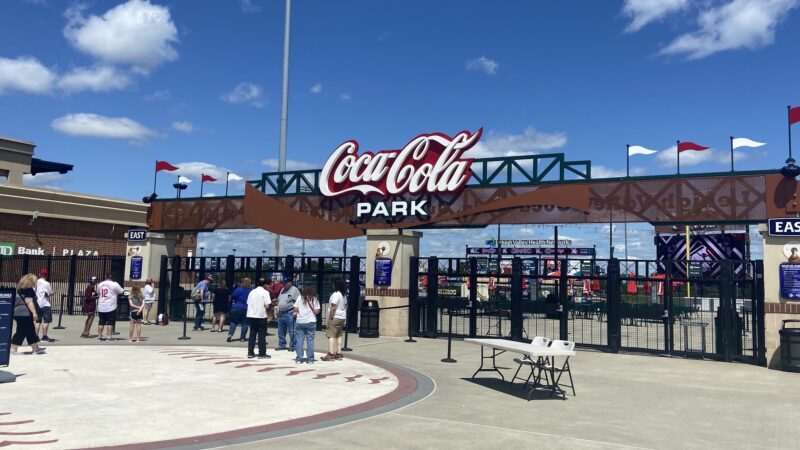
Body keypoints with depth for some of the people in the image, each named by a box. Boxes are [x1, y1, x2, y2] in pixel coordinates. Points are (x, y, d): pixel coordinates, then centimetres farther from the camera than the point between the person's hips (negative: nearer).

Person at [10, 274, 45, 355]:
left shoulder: (21, 289, 17)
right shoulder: (28, 290, -13)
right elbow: (29, 302, -20)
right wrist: (34, 312, -22)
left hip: (18, 312, 10)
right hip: (24, 313, -10)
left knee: (31, 331, 13)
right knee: (21, 331, -5)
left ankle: (35, 348, 18)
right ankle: (13, 349, -3)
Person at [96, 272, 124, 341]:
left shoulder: (100, 284, 9)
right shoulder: (114, 284, -6)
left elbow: (98, 293, 20)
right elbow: (121, 292, 1)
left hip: (101, 307, 4)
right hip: (111, 307, -4)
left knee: (101, 322, 12)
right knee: (110, 322, 0)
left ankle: (99, 336, 15)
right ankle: (109, 337, -3)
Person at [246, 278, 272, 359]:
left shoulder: (252, 291, 12)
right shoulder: (265, 292, -5)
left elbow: (248, 303, 10)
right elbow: (267, 305, -12)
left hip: (251, 315, 5)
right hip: (261, 316, -5)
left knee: (252, 334, 11)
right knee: (262, 335, 1)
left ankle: (250, 352, 12)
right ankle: (262, 353, 3)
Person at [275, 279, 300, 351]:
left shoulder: (294, 290, -7)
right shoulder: (282, 290, 17)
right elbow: (279, 300, 26)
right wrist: (278, 310, 18)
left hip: (289, 313, -8)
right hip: (281, 313, 8)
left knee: (292, 331, -6)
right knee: (281, 331, 12)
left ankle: (293, 346, 0)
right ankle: (282, 345, 22)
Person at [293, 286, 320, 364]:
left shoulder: (300, 298, 1)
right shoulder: (315, 299, -1)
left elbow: (295, 309, -2)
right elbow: (316, 311, -6)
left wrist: (295, 313, 18)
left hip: (300, 322, 1)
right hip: (311, 322, 0)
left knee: (299, 340, 6)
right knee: (310, 340, 5)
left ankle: (299, 358, 6)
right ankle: (310, 359, 5)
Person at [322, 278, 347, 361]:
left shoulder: (336, 294, -15)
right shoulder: (344, 295, 14)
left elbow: (333, 307, -19)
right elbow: (345, 307, 16)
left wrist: (329, 318, -16)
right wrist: (344, 318, 19)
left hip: (335, 317, -9)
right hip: (342, 317, 9)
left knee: (331, 335, -9)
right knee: (339, 335, 13)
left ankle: (331, 354, -13)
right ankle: (338, 353, 15)